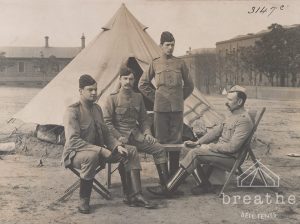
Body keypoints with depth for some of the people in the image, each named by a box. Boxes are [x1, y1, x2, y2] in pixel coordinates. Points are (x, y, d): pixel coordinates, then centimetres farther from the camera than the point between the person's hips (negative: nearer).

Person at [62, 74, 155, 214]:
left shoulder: (97, 108, 10)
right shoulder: (72, 111, -15)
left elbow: (105, 133, 15)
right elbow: (73, 141, -25)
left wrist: (117, 146, -6)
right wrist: (101, 150, -29)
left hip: (98, 151, 8)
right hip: (75, 154, -8)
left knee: (131, 152, -3)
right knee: (92, 156, -42)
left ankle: (135, 196, -9)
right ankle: (83, 201, -24)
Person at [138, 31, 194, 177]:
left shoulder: (180, 63, 6)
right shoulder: (155, 64, 5)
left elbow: (189, 85, 17)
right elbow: (142, 84, 12)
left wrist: (181, 98, 10)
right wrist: (154, 97, 7)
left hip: (177, 108, 1)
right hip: (160, 108, -1)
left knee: (176, 140, 4)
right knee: (161, 140, 1)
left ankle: (174, 173, 14)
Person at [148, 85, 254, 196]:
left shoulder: (244, 120, -17)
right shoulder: (233, 115, 15)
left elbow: (232, 147, -23)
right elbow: (216, 130, 15)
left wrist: (209, 147, -15)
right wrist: (197, 142, 4)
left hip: (231, 157, -10)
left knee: (194, 153, -21)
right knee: (194, 149, -2)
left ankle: (168, 189, -20)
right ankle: (206, 185, 2)